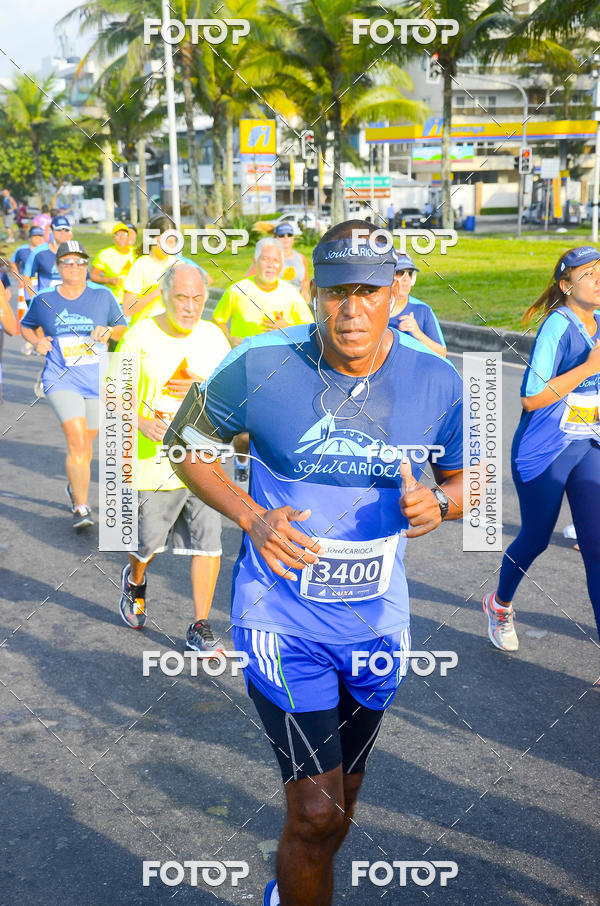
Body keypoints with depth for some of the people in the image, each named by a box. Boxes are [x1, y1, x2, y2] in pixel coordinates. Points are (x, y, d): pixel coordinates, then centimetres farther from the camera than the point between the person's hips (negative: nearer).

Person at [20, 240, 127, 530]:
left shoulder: (102, 296, 2)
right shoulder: (43, 300, 2)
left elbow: (123, 327, 12)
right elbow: (26, 326, 19)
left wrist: (109, 332, -10)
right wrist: (36, 341, -2)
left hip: (99, 383, 2)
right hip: (61, 380, -2)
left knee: (85, 444, 13)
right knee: (76, 440, -18)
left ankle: (75, 487, 42)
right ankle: (81, 508, -15)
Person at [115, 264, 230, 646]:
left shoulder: (213, 336, 4)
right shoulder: (141, 335, -5)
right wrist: (142, 422, -19)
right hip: (154, 459, -2)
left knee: (208, 540, -4)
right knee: (148, 543, 10)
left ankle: (200, 627, 9)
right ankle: (135, 580, 46)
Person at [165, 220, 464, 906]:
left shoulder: (435, 381, -8)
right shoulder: (260, 365, -16)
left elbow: (463, 479, 7)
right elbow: (183, 442, -1)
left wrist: (437, 504, -18)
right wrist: (250, 516, -16)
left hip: (378, 620, 4)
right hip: (283, 617, -4)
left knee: (338, 801, 22)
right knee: (317, 812, -9)